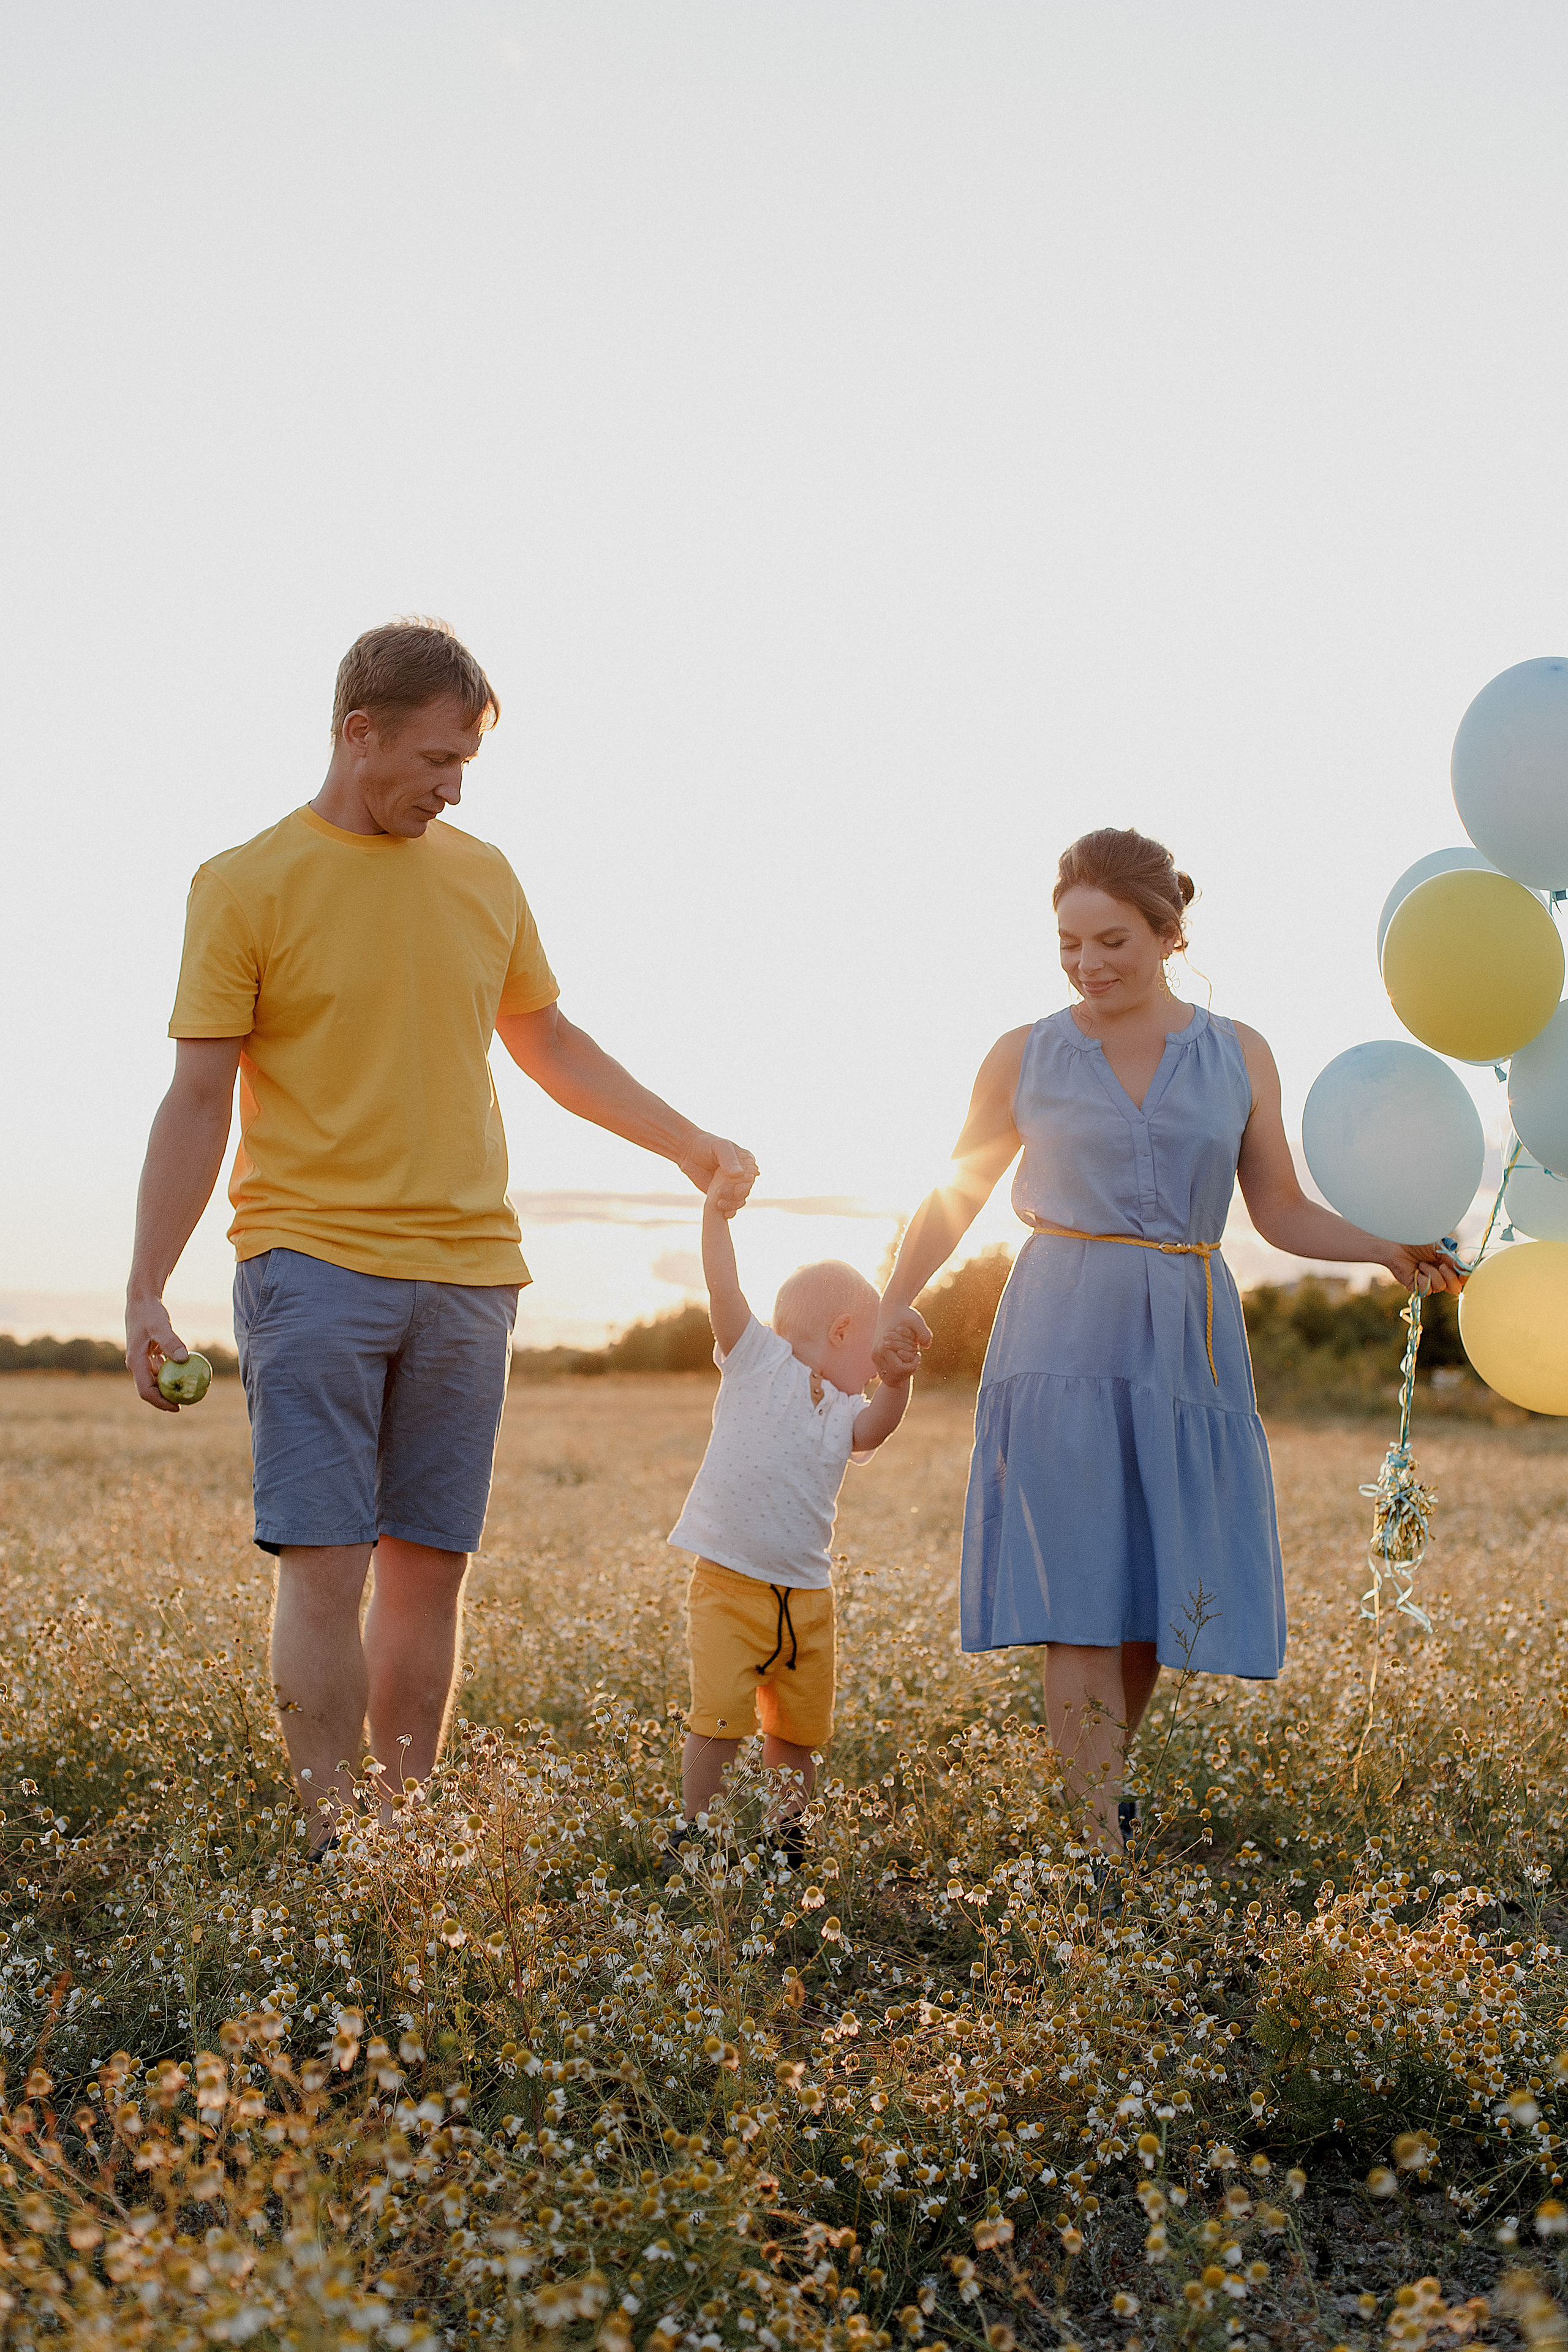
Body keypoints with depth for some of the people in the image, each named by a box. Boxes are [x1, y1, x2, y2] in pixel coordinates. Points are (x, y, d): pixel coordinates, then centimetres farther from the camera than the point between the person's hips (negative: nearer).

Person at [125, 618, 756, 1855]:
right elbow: (199, 1100, -2)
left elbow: (549, 1039, 25)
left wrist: (689, 1143, 22)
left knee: (430, 1565, 5)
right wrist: (146, 1291, -8)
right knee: (325, 1563, -7)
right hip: (313, 1264, -4)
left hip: (468, 1273, 4)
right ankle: (336, 1843, -1)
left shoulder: (483, 875, 12)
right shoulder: (247, 885, -1)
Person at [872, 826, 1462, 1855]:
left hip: (1186, 1347, 2)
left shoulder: (1239, 1056, 7)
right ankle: (1107, 1846, -5)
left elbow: (1282, 1212, 10)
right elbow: (959, 1193, 14)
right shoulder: (1025, 1058, 5)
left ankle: (1103, 1782, 28)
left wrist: (1389, 1249, -3)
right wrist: (896, 1301, 6)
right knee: (1082, 1598, -8)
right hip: (1063, 1344, -2)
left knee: (1158, 1592, 4)